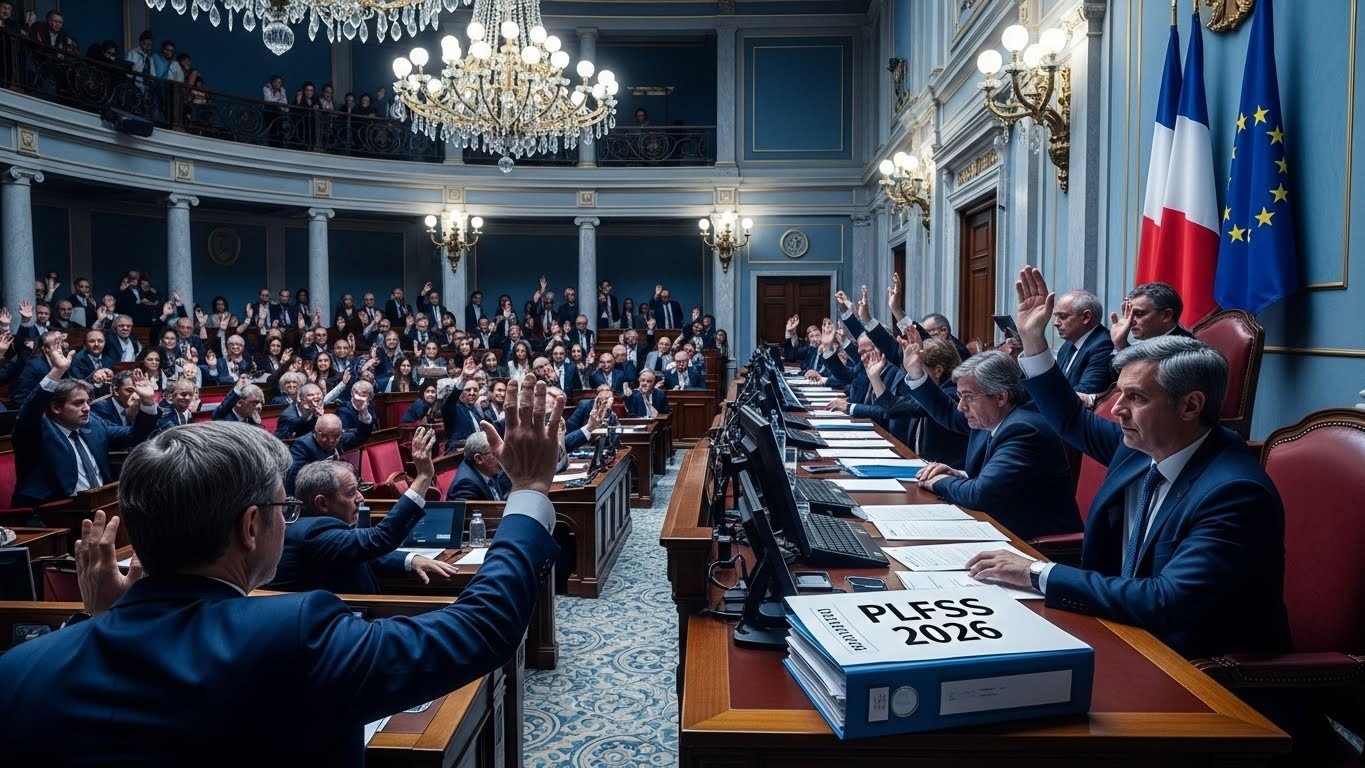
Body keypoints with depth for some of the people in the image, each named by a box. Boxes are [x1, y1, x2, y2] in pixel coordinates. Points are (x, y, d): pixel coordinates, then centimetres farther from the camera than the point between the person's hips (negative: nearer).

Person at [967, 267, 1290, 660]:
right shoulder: (1144, 446, -2)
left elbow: (1166, 603, -33)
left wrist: (1038, 574, -30)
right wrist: (1032, 339, 7)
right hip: (1128, 629, 7)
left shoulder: (1235, 493, -25)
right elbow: (1073, 421, 16)